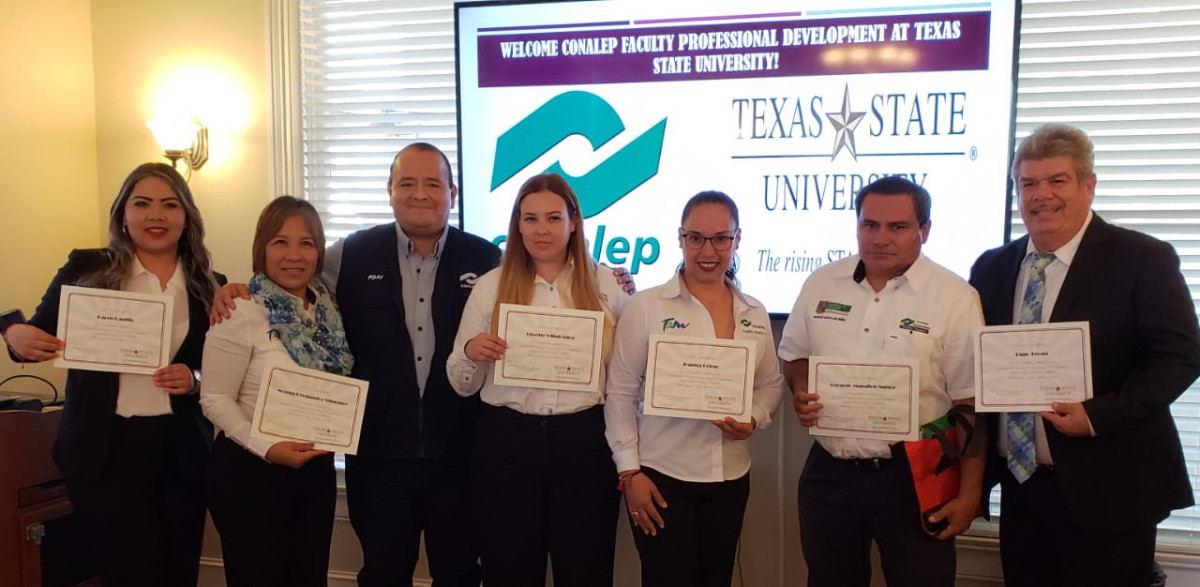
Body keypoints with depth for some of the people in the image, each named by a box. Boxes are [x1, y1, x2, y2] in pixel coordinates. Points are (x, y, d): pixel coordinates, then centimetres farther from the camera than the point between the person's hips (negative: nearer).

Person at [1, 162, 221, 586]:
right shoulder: (86, 269, -2)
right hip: (105, 454, -2)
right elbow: (37, 335, 3)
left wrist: (195, 381, -15)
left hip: (181, 454, 2)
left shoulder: (208, 285, 3)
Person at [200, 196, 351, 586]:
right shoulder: (240, 313, -14)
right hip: (251, 470, -5)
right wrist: (267, 448, -24)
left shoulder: (327, 309, 3)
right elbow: (215, 399, -15)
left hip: (316, 469, 6)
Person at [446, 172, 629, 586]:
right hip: (506, 445, 0)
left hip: (584, 443, 0)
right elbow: (462, 385, 5)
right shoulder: (489, 288, 3)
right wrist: (470, 353, -14)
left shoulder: (607, 285, 2)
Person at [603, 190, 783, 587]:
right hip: (661, 476, -4)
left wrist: (753, 419, -8)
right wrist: (629, 471, -10)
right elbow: (621, 394, -7)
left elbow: (771, 384, 13)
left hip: (731, 478, 4)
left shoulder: (755, 313, 5)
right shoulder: (646, 306, -8)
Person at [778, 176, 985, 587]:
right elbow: (794, 355, 14)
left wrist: (969, 492, -8)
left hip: (912, 476, -3)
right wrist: (800, 392, -8)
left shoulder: (955, 298, -9)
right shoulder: (821, 284, 2)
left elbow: (969, 404, -8)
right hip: (829, 472, 4)